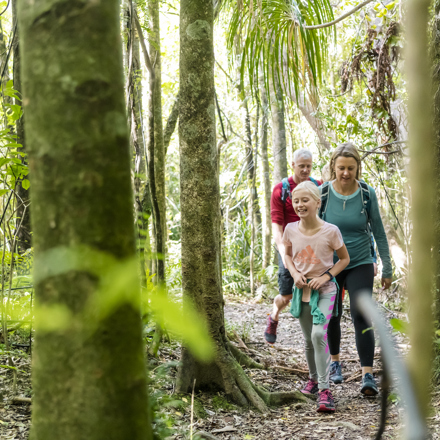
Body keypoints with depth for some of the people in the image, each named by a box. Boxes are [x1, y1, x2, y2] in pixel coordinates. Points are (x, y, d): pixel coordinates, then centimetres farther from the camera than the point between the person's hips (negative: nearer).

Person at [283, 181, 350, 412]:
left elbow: (344, 259, -1)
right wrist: (295, 273, -6)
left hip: (324, 289, -4)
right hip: (302, 289, 4)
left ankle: (324, 389, -17)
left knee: (319, 334, -21)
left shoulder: (330, 231, -14)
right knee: (308, 339, 14)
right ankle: (313, 378, 37)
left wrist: (326, 276, -14)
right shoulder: (291, 230, -4)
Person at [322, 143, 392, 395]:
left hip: (360, 265, -1)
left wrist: (387, 269, 0)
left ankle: (368, 375, -15)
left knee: (361, 317, -14)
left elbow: (379, 233, -2)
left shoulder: (367, 194, -10)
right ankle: (335, 361, 37)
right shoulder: (322, 194, -10)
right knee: (332, 317, 14)